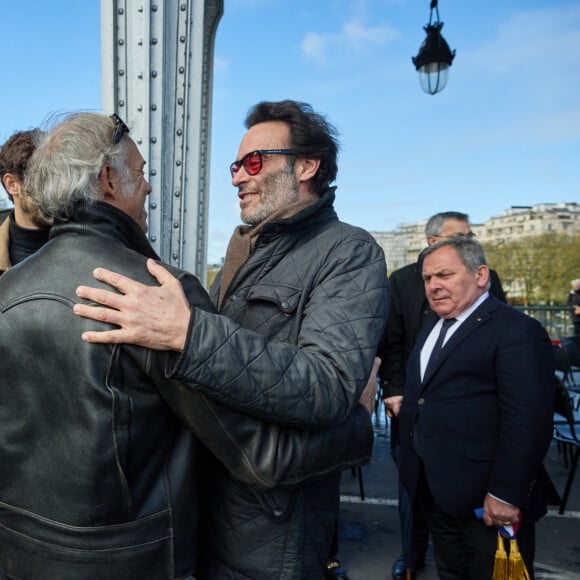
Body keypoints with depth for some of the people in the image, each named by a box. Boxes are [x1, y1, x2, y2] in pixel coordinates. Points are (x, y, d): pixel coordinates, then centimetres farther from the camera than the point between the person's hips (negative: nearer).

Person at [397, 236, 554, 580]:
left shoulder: (517, 331, -15)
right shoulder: (431, 331, 13)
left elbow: (527, 422, -21)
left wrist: (505, 495, -22)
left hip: (487, 500, -8)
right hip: (436, 491, 8)